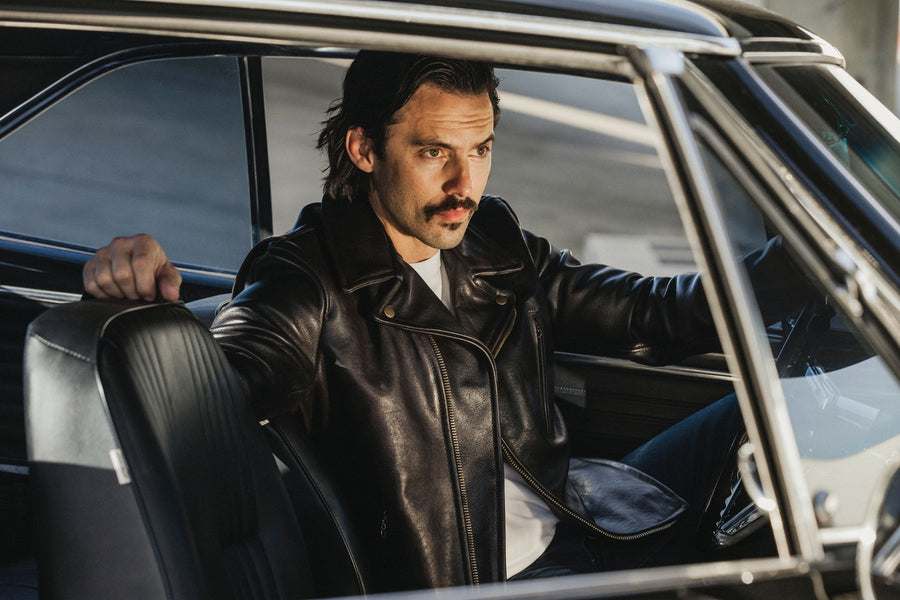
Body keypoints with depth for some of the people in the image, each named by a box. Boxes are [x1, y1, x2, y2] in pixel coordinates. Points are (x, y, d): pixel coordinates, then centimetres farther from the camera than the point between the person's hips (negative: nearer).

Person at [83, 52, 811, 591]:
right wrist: (151, 304, -52)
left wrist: (798, 254, 2)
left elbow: (654, 315, 11)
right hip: (479, 578, -7)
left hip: (577, 516, 7)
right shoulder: (314, 290, -13)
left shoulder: (500, 253, 7)